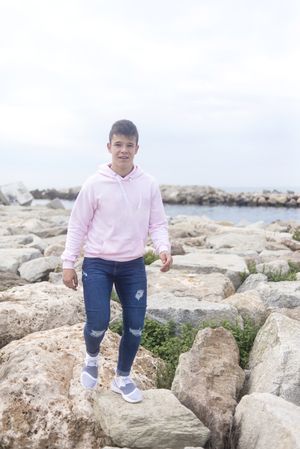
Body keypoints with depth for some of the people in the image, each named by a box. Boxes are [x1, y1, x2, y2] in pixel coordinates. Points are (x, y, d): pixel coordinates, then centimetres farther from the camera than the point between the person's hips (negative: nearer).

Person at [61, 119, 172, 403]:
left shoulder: (149, 184, -2)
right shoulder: (94, 184, -8)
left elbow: (158, 223, 2)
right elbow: (77, 225, -3)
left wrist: (163, 248, -18)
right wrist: (68, 263, -5)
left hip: (133, 265, 3)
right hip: (97, 264, -2)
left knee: (135, 326, 6)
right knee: (98, 323, -10)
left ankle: (122, 378, 28)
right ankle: (92, 357, 26)